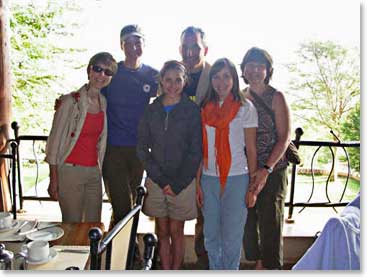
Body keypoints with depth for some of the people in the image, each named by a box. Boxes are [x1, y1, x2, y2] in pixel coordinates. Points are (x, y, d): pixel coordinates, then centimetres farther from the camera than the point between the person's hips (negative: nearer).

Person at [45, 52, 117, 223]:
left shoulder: (104, 103, 7)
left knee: (94, 226, 11)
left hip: (94, 172, 5)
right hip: (70, 170, -5)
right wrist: (53, 180, -9)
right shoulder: (71, 101, -10)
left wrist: (100, 170, 10)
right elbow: (55, 140, -8)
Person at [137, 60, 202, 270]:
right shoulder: (151, 110, 6)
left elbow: (195, 152, -4)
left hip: (182, 182, -2)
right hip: (156, 181, 3)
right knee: (162, 231, 9)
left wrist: (176, 183, -9)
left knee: (176, 231, 6)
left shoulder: (193, 111, -1)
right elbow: (142, 148, 3)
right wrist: (161, 180, -6)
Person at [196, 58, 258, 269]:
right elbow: (201, 148, 8)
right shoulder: (205, 108, 8)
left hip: (236, 179, -3)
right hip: (209, 178, 3)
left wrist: (253, 185, -4)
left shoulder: (245, 108, -1)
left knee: (231, 237, 5)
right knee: (211, 236, 13)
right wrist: (198, 182, 4)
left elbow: (251, 149, -2)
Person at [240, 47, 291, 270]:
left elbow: (285, 137, -9)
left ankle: (271, 267, 20)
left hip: (272, 171, -4)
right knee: (247, 220, 11)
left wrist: (266, 169, -17)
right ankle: (258, 262, 31)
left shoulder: (276, 97, -5)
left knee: (270, 223, 2)